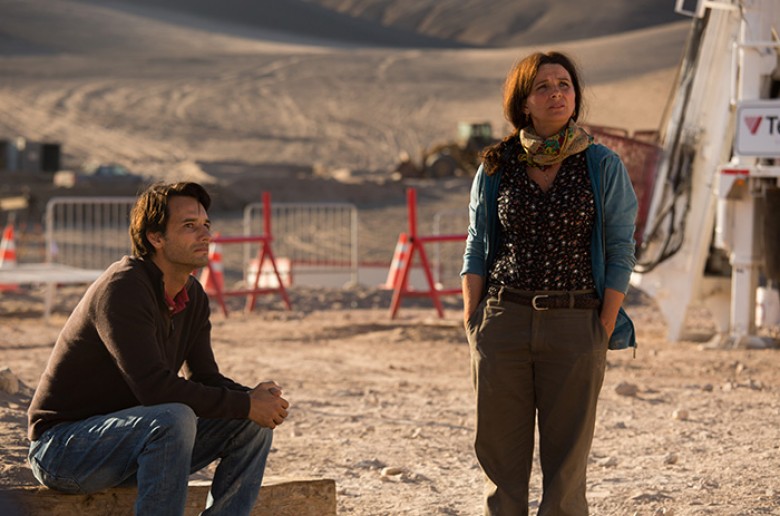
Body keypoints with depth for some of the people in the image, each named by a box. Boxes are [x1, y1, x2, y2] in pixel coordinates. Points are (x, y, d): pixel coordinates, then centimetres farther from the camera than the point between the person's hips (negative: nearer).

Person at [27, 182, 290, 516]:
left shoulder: (193, 297, 5)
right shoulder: (122, 288, -23)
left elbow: (205, 379, 8)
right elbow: (154, 387, -31)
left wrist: (255, 397, -15)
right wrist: (246, 405, -25)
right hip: (62, 446, -9)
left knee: (252, 426, -1)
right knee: (174, 419, -35)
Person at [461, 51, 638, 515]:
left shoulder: (603, 167, 1)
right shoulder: (496, 168, 6)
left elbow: (621, 252, 0)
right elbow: (477, 250, 9)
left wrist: (605, 333, -6)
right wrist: (472, 325, 0)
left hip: (574, 324, -2)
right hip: (504, 320, 2)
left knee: (566, 459, 2)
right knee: (500, 451, 3)